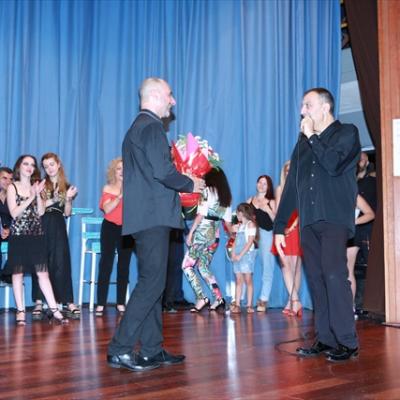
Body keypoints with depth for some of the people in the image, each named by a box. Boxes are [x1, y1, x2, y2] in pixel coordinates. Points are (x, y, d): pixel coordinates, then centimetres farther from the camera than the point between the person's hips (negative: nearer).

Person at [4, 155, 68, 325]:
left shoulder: (36, 186, 12)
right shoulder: (12, 187, 3)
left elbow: (41, 212, 3)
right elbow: (14, 213, -8)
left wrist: (38, 194, -9)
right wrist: (31, 197, -13)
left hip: (37, 235, 3)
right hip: (18, 235, -3)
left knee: (43, 272, 0)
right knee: (18, 273, 1)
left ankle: (54, 309, 0)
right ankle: (20, 311, 6)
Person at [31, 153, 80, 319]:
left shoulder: (67, 187, 13)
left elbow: (67, 213, 11)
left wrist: (68, 199, -5)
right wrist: (52, 200, -13)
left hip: (58, 228, 1)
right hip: (41, 226, -1)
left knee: (61, 264, -3)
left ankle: (68, 302, -3)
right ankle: (39, 303, -1)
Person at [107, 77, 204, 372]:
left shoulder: (137, 127, 22)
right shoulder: (152, 127, -10)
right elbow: (163, 171, -19)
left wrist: (181, 182, 17)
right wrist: (190, 184, -4)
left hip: (145, 216, 10)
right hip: (153, 216, -10)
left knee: (152, 282, 12)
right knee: (152, 282, -9)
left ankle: (152, 350, 17)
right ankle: (120, 349, -6)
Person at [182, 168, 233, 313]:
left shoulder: (208, 191, -5)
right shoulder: (226, 196, 13)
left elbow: (201, 214, -13)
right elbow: (227, 221, 12)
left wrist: (190, 232, -10)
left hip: (203, 231, -7)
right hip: (215, 233, 7)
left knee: (187, 266, 1)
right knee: (203, 267, 15)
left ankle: (201, 297, -9)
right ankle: (218, 298, 5)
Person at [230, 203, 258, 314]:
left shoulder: (251, 224, -2)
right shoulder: (240, 226, 20)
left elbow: (250, 242, -11)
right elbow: (236, 241, 16)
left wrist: (240, 255, -15)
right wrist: (233, 254, 1)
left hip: (247, 254, -7)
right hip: (237, 256, 7)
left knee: (248, 280, -6)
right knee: (238, 281, 3)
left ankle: (249, 305, -6)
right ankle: (237, 305, 1)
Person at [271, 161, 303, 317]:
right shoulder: (280, 188, 16)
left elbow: (302, 210, 0)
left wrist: (293, 225, -12)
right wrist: (281, 227, -4)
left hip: (297, 229, -2)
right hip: (283, 230, 2)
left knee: (296, 266, -5)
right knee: (286, 265, -3)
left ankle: (291, 302, -10)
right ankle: (295, 301, -3)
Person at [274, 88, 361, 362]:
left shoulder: (347, 133, 5)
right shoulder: (303, 142, 20)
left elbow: (333, 165, -14)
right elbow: (291, 186, 17)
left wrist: (312, 137, -2)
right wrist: (280, 226, 12)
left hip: (334, 219, -5)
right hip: (308, 222, 5)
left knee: (334, 275, -16)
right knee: (317, 280, 3)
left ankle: (348, 342, -9)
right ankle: (326, 340, 8)